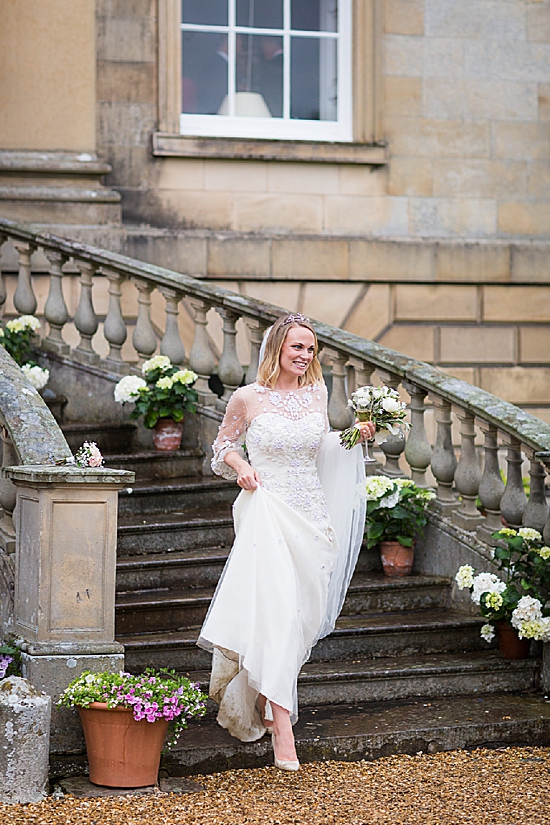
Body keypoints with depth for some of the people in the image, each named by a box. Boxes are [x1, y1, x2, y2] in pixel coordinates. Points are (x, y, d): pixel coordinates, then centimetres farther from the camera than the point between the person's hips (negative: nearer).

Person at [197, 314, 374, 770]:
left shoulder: (316, 393, 9)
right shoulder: (248, 398, -3)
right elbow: (224, 443, 11)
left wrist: (355, 436, 6)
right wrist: (241, 466, -8)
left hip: (311, 514, 5)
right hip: (267, 511, -5)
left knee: (302, 616, 8)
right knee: (276, 612, -18)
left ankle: (263, 698, 31)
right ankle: (282, 728, -21)